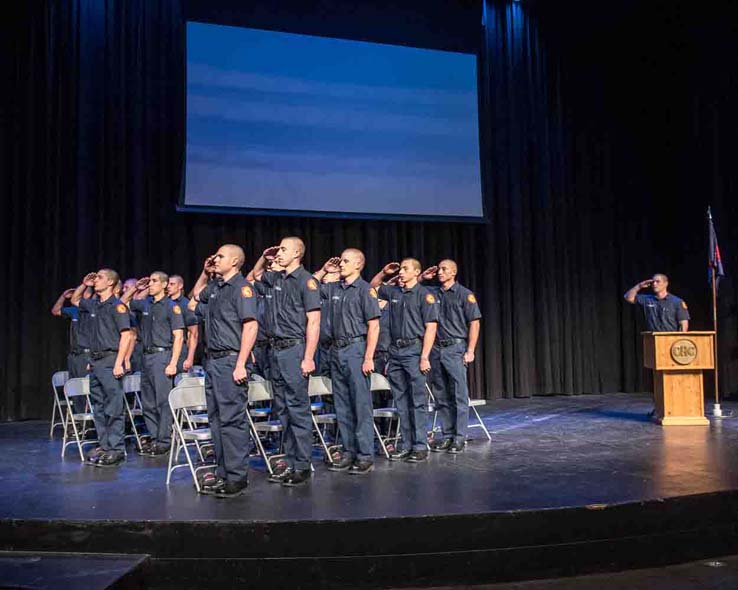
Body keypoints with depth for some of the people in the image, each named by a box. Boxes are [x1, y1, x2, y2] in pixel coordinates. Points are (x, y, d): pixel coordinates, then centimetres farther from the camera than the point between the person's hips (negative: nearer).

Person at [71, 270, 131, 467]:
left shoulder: (117, 306, -9)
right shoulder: (93, 304, 14)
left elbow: (125, 335, -15)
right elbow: (74, 300, 36)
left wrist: (118, 363, -20)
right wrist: (83, 284, 17)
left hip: (110, 361, -8)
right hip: (95, 361, 8)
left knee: (113, 408, -6)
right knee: (98, 407, 12)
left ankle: (116, 449, -3)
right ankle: (104, 445, 20)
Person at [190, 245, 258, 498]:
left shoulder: (241, 287, -10)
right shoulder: (215, 287, 16)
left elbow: (251, 325, -18)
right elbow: (196, 294, 40)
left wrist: (240, 364, -22)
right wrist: (205, 273, 22)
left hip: (230, 360, -9)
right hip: (213, 360, 9)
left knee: (232, 420, -6)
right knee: (216, 419, 13)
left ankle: (237, 478, 1)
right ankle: (222, 473, 21)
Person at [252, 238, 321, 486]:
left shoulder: (306, 280, -8)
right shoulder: (277, 278, 13)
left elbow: (314, 321, -13)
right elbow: (256, 274, 37)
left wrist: (308, 358, -18)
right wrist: (264, 257, 18)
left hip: (294, 348, -8)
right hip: (276, 348, 8)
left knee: (298, 408, -4)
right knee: (283, 409, 11)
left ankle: (302, 466, 3)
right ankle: (290, 461, 20)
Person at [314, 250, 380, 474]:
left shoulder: (365, 289, -5)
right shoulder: (334, 288, 13)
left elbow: (374, 325, -10)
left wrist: (368, 358, -15)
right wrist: (324, 271, 14)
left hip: (356, 349, -7)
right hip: (336, 349, 7)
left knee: (361, 405, -3)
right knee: (342, 405, 10)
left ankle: (365, 455, 2)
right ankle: (348, 451, 18)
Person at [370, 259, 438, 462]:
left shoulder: (424, 295, -4)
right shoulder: (393, 291, 13)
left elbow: (430, 327, -9)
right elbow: (372, 287, 30)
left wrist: (424, 357, -15)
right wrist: (383, 272, 13)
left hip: (414, 350, -6)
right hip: (395, 350, 6)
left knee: (417, 401, -2)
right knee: (401, 401, 9)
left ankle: (420, 446, 4)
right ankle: (405, 445, 16)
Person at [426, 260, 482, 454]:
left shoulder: (465, 294, 0)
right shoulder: (432, 294, 14)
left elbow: (474, 323, -5)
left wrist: (470, 351, -10)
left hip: (455, 348, -5)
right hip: (436, 349, 5)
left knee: (459, 396, -3)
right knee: (441, 397, 9)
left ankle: (459, 437, 2)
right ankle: (446, 435, 17)